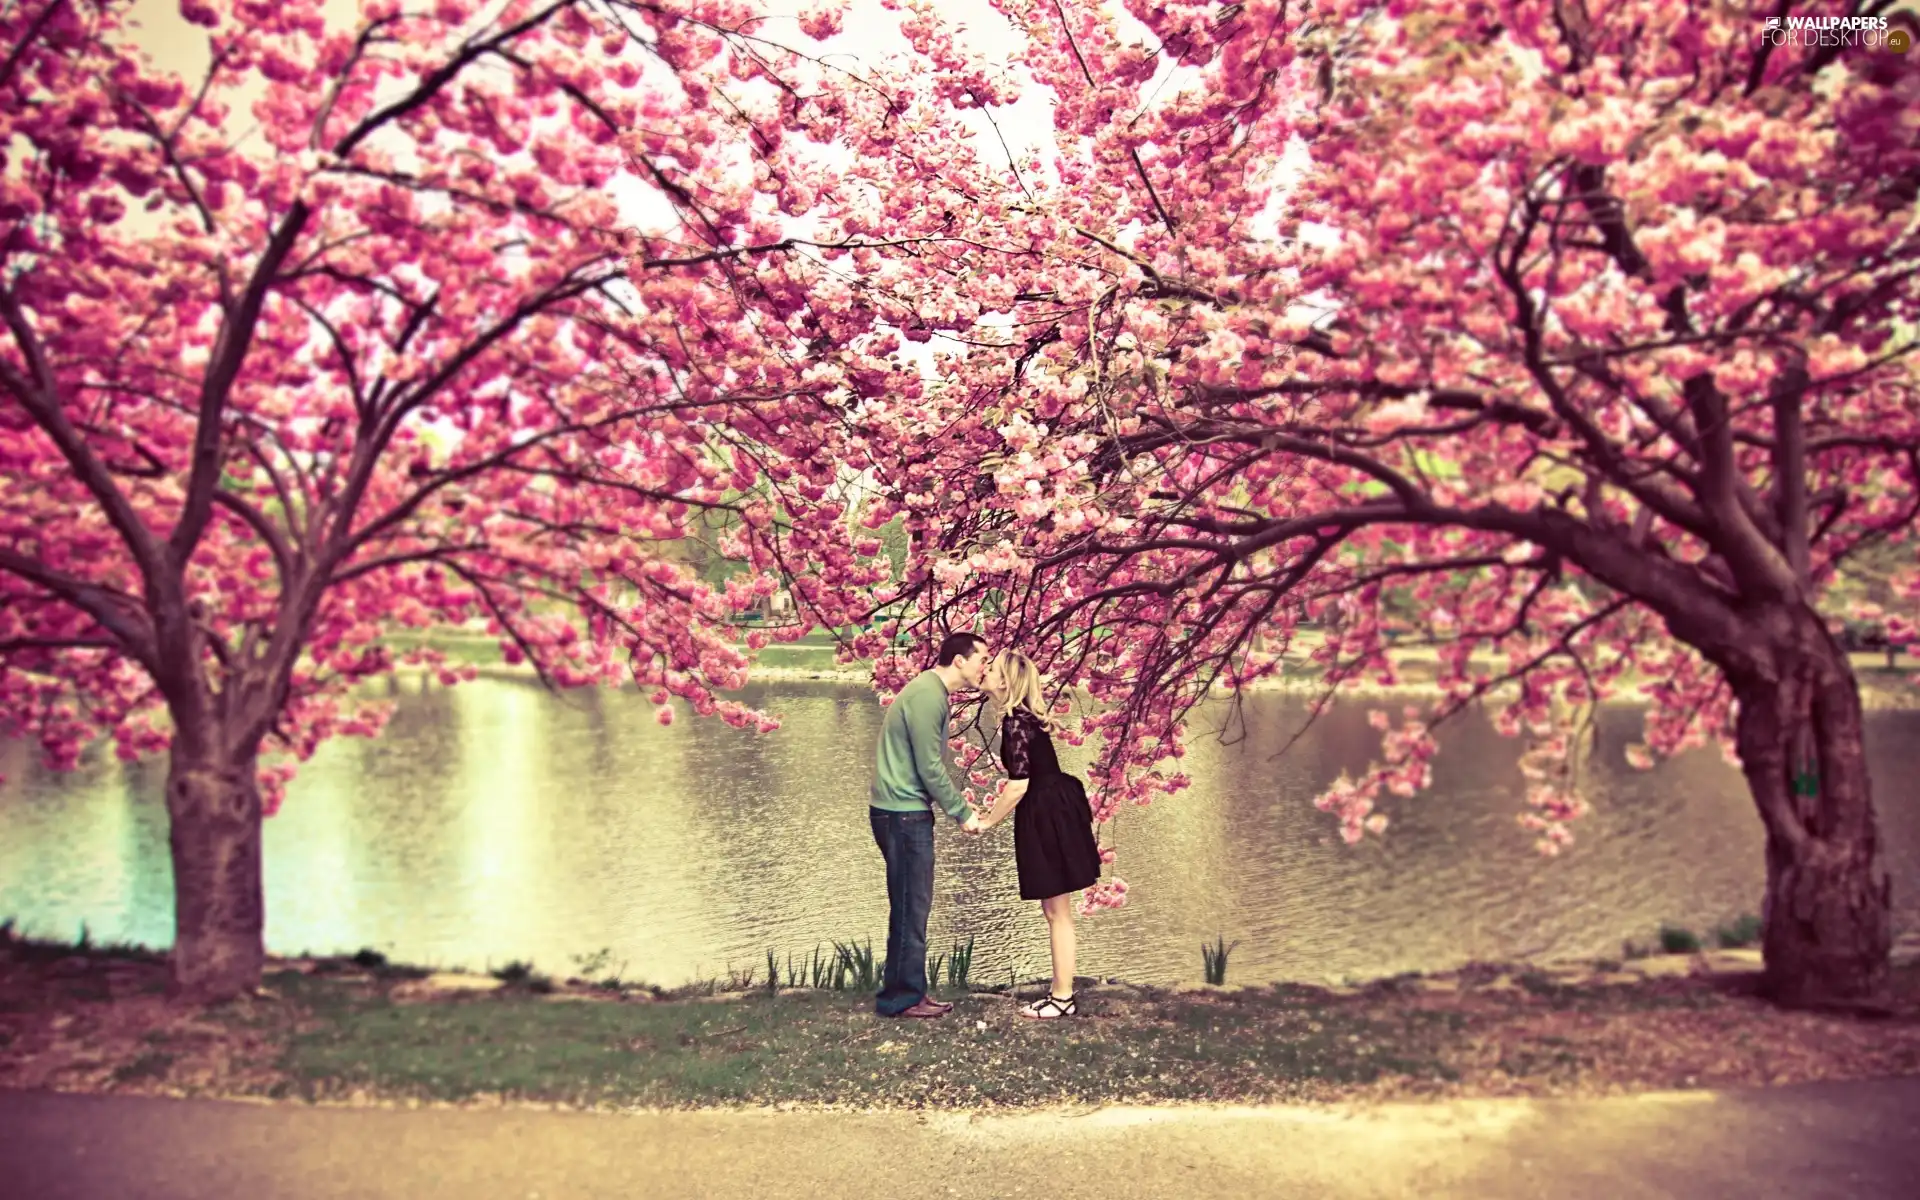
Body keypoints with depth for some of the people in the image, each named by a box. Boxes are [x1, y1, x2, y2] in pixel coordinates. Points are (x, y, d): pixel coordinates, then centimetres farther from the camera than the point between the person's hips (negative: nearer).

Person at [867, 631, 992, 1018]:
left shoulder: (932, 692, 15)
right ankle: (901, 997, 6)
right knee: (910, 908, -2)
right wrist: (962, 812, -10)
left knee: (913, 907, 15)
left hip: (905, 812, 10)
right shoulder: (927, 695, -18)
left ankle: (906, 991, 22)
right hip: (903, 814, -10)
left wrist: (958, 800, 13)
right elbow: (930, 768, -19)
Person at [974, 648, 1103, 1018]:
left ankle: (1063, 998, 8)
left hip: (1047, 817, -10)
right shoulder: (1024, 716, 11)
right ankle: (1060, 992, 23)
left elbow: (1019, 785, -22)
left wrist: (987, 821, -10)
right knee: (1055, 911, 15)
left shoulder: (1015, 723, -18)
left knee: (1057, 912, -1)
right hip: (1052, 813, 10)